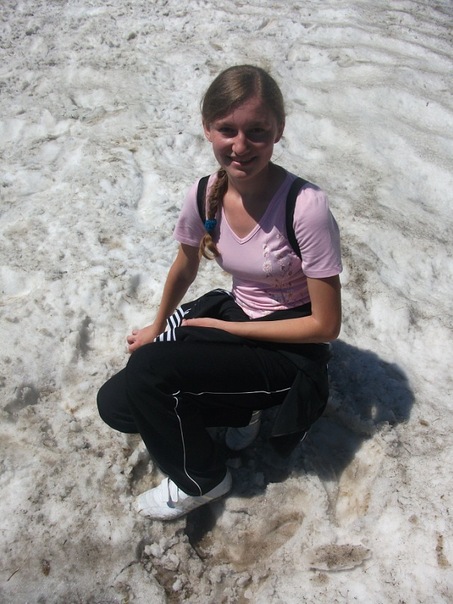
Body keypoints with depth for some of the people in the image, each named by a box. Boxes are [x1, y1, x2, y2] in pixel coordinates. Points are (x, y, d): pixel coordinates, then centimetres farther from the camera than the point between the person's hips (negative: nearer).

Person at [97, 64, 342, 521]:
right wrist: (158, 328, 22)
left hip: (292, 349, -6)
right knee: (116, 404, -5)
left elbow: (326, 325, -19)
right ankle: (238, 409, 13)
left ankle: (204, 480, 6)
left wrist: (225, 328, -15)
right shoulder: (204, 196, -9)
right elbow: (185, 268, 11)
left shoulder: (306, 207, -26)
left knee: (146, 371, -23)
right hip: (234, 313, 6)